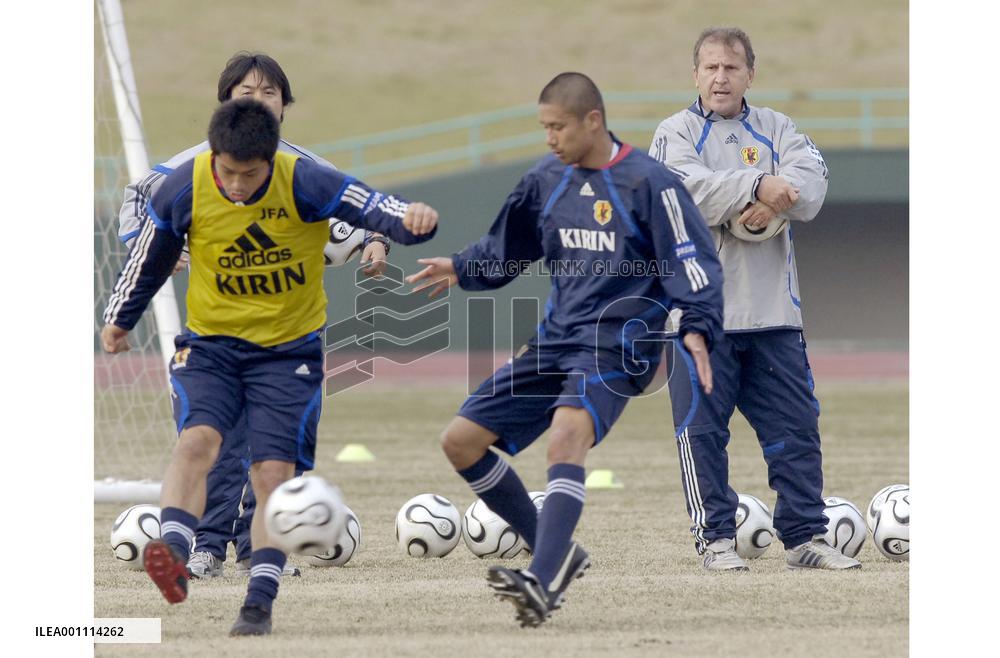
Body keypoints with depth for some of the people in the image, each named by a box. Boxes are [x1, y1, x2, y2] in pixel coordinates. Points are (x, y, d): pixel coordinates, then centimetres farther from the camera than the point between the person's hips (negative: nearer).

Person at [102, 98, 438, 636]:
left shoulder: (305, 183, -19)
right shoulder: (183, 191, -12)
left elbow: (369, 206, -28)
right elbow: (149, 258, 6)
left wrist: (409, 219, -51)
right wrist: (120, 318, 18)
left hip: (288, 349, -1)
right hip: (210, 343, 1)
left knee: (273, 473, -7)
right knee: (197, 438, -25)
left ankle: (259, 604, 0)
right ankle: (173, 554, -34)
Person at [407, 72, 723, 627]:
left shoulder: (648, 183, -8)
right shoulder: (547, 181, 10)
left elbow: (691, 262, -12)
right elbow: (506, 250, 27)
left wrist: (697, 327, -25)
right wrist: (462, 270, 14)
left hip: (616, 346, -7)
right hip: (555, 341, 8)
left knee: (567, 433, -34)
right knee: (460, 440, 2)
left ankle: (543, 582, -45)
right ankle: (555, 552, 12)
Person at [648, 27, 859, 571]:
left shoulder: (776, 130, 13)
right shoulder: (675, 133, 3)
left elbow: (809, 185, -4)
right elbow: (689, 188, -17)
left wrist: (770, 206, -22)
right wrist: (758, 187, -26)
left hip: (773, 313, 3)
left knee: (796, 428, 4)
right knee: (702, 429, -3)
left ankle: (804, 536, 11)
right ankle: (715, 537, 5)